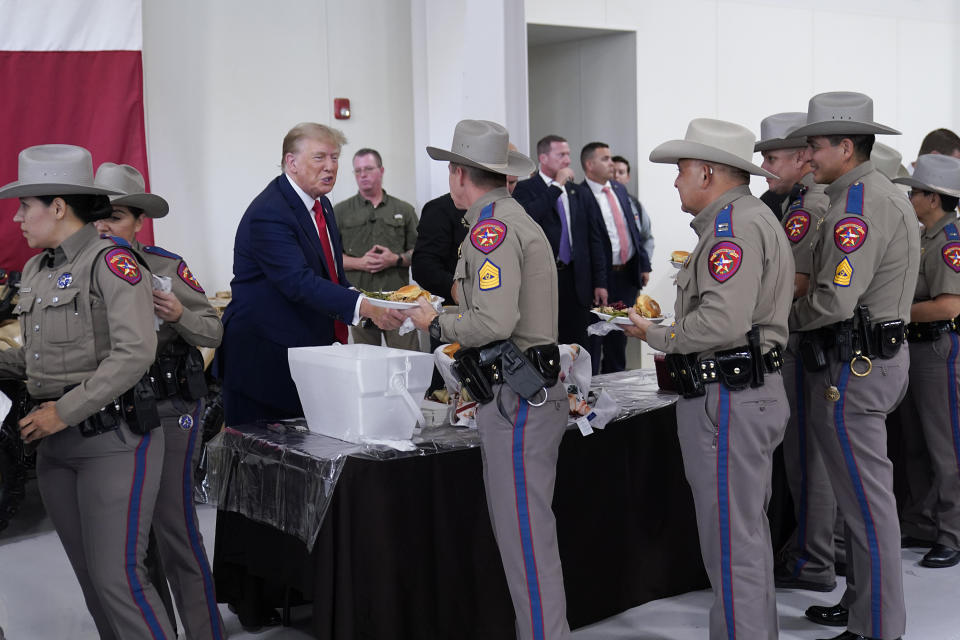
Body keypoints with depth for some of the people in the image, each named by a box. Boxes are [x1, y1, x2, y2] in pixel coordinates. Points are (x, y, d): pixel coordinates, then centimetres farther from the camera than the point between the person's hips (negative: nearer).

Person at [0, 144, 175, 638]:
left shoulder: (111, 261, -11)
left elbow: (134, 352, -20)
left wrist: (66, 412, -19)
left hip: (113, 439, -8)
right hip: (54, 446, 8)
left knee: (117, 577, -8)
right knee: (89, 576, 13)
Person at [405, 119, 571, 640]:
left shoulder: (492, 225, -13)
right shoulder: (515, 218, 19)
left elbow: (495, 322, -23)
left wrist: (436, 324, -9)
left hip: (517, 400, -10)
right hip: (523, 390, 10)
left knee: (525, 533, -6)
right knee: (516, 525, 15)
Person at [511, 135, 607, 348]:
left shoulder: (581, 194, 14)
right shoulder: (525, 189, 0)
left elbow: (594, 240, 14)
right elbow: (528, 218, -22)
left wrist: (600, 282, 8)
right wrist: (557, 186, -14)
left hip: (576, 281, 4)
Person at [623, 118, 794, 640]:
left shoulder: (733, 225, -16)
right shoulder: (752, 216, 18)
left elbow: (723, 322, -27)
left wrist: (655, 335, -13)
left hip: (727, 400, -11)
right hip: (754, 389, 11)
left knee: (731, 543, -4)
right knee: (749, 532, 20)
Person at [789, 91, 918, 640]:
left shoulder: (858, 205, -19)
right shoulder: (887, 194, 15)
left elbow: (834, 303, -25)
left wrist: (783, 316, -8)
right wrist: (800, 291, 12)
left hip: (852, 368, -11)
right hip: (884, 353, 11)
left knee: (867, 499, -3)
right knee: (866, 494, 18)